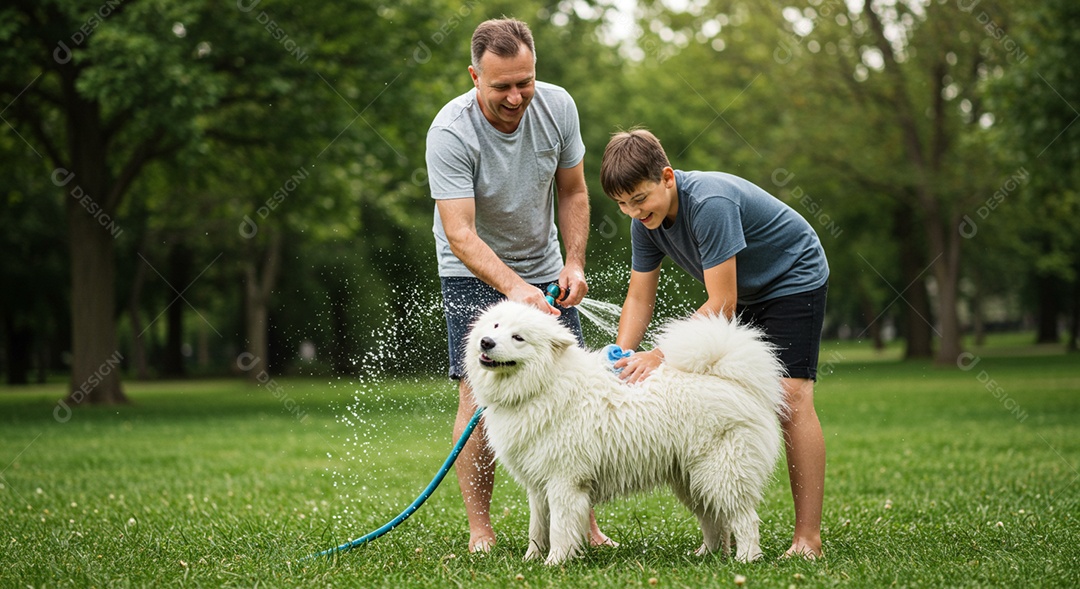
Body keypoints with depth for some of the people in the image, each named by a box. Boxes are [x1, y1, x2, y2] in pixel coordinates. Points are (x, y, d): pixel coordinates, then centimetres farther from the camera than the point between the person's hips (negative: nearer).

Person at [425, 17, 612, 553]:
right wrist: (513, 288, -45)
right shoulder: (451, 132, -27)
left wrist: (574, 264, -11)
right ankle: (480, 529, -4)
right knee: (479, 394, -13)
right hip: (474, 274, -4)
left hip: (544, 270, 4)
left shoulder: (557, 106, -13)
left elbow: (571, 192, 1)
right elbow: (460, 234, -32)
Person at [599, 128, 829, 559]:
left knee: (791, 395, -19)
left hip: (794, 278, -8)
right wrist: (622, 360, -21)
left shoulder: (710, 204, -35)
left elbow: (721, 305, -33)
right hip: (744, 292, 8)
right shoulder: (646, 219, -11)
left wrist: (660, 356, -35)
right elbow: (639, 298, -5)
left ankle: (808, 538, -19)